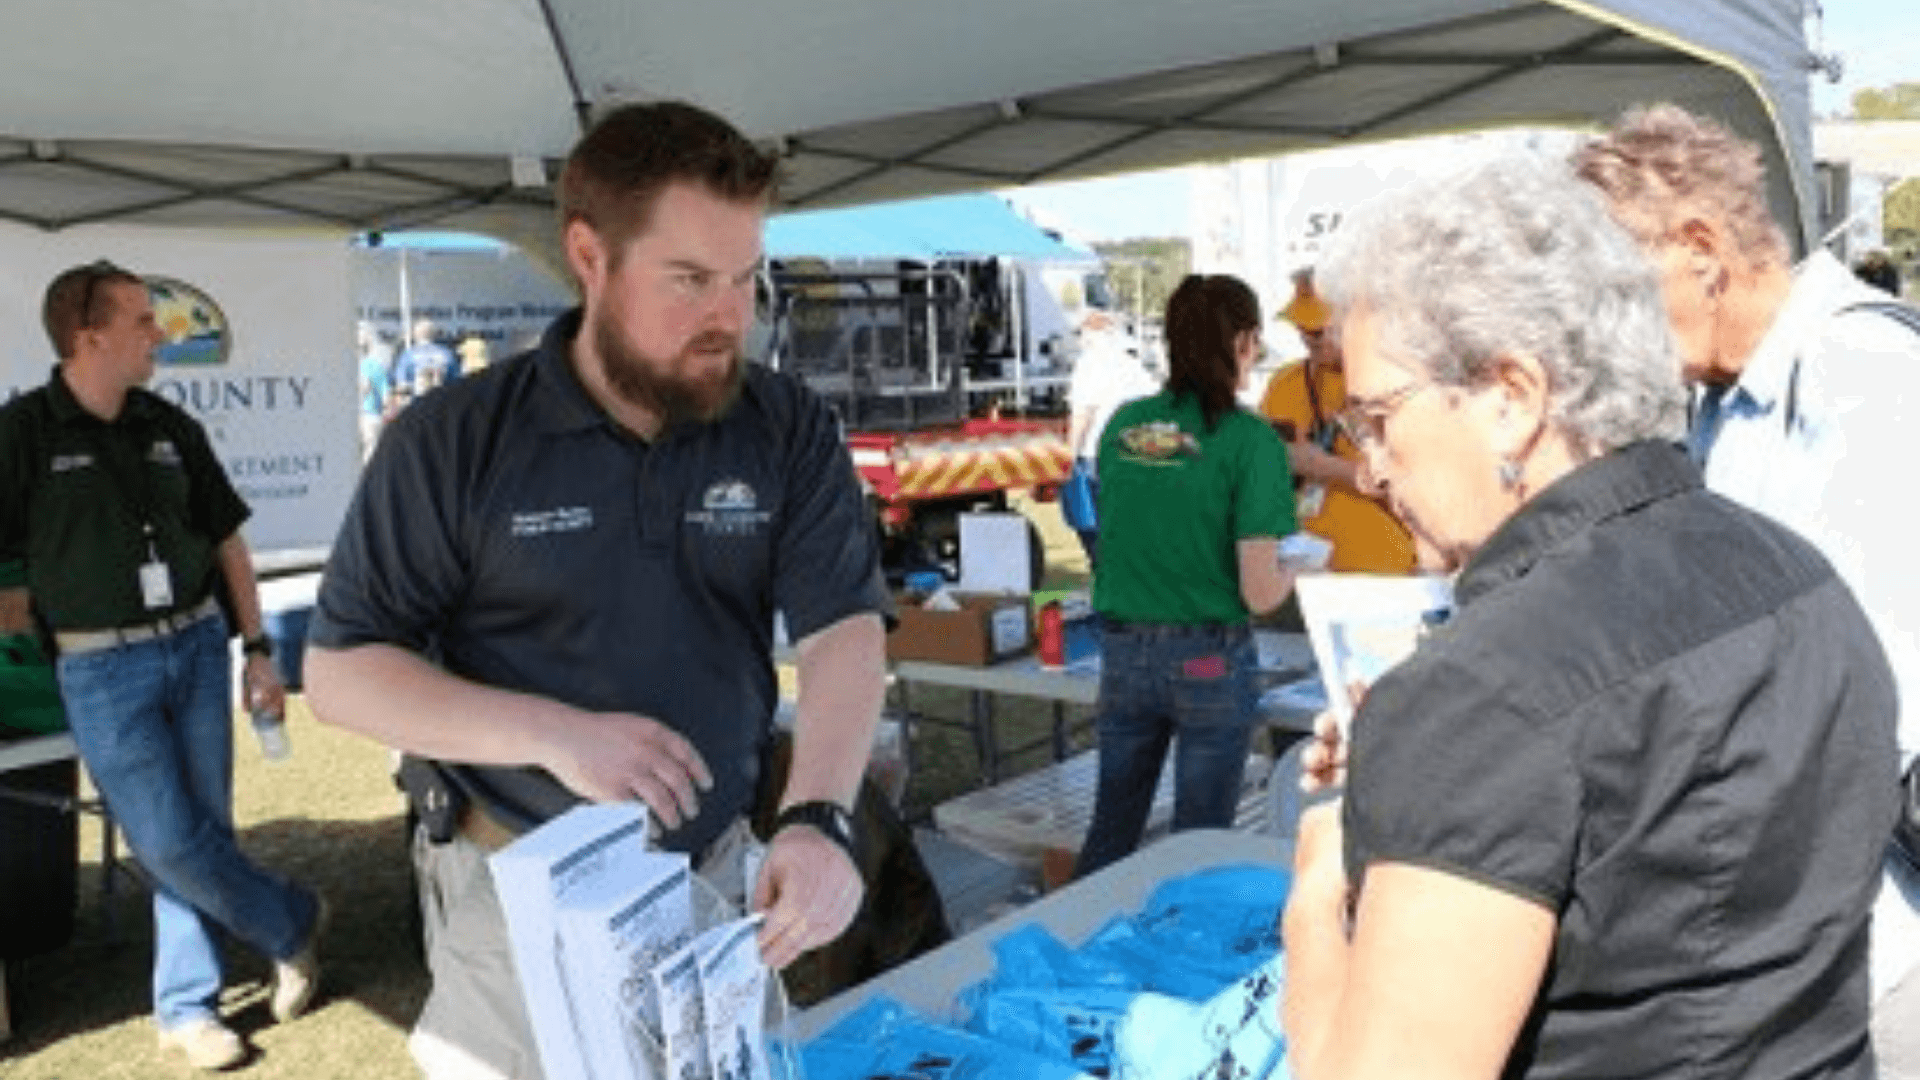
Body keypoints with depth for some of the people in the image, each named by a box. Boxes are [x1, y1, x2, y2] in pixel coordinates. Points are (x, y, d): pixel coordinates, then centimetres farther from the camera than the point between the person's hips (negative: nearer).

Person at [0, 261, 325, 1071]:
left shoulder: (170, 428, 7)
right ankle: (291, 926, 18)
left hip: (197, 648, 4)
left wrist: (257, 649, 9)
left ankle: (185, 1006, 22)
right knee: (169, 841, -5)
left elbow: (227, 543, 12)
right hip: (104, 670, -4)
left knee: (203, 830, 7)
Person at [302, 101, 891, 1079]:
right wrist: (555, 733, -23)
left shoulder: (790, 430, -6)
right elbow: (337, 672, -8)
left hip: (719, 882, 3)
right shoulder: (452, 440, -11)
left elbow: (844, 630, -12)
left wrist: (817, 816, -31)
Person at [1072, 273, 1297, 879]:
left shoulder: (1123, 424, 2)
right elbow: (1259, 594, -14)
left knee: (1110, 831, 20)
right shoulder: (1248, 440, -13)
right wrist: (1298, 569, 6)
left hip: (1122, 653, 5)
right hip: (1210, 661, -4)